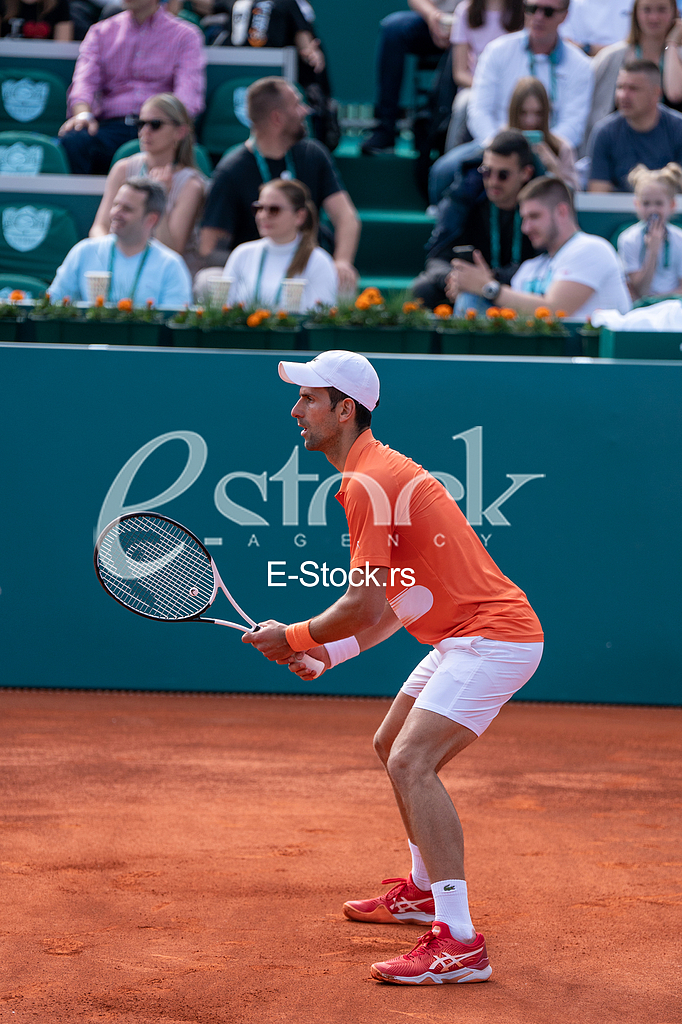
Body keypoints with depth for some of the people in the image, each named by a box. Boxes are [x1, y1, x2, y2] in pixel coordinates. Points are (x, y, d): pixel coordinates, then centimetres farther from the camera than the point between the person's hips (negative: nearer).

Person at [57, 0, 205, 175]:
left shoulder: (185, 35, 13)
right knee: (71, 142, -32)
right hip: (112, 124, 2)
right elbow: (85, 80, 5)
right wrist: (83, 114, -19)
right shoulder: (101, 32, 20)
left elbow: (188, 95, -2)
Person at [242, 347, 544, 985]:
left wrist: (292, 638, -6)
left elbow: (366, 604, -21)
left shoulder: (369, 484, -18)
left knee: (411, 763, -21)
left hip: (492, 635, -11)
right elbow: (396, 607, 20)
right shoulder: (374, 473, 16)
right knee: (393, 746, 25)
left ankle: (460, 943, -26)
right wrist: (328, 652, 15)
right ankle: (423, 891, 43)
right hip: (463, 635, 11)